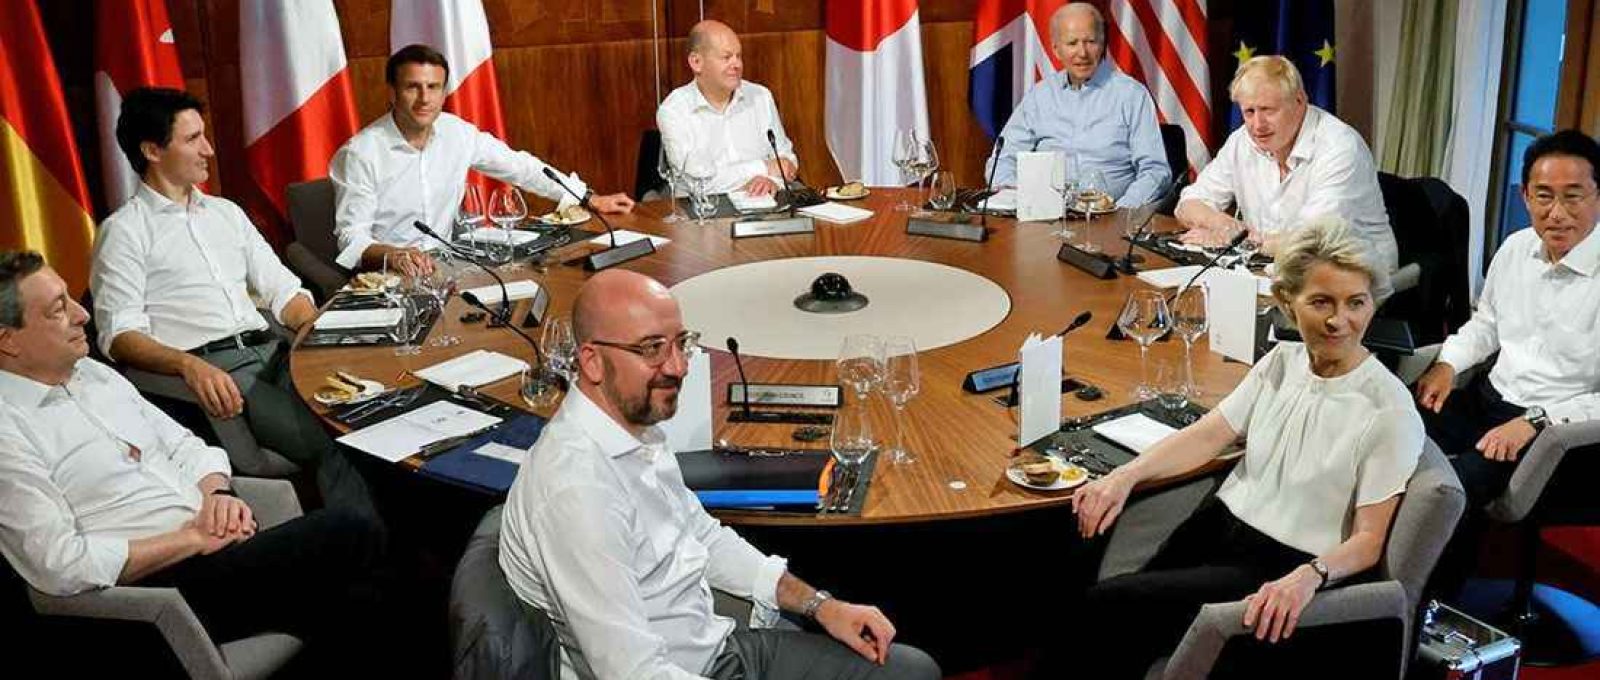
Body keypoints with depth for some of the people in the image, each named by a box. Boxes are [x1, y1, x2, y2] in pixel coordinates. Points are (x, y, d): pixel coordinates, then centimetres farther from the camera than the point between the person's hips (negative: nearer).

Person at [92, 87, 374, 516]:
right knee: (329, 444, -29)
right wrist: (188, 364, -25)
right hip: (208, 369, -5)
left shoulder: (226, 212, 24)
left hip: (270, 351, 6)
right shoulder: (124, 231, 4)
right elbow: (119, 335, -6)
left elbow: (283, 289, 21)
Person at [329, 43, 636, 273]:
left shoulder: (457, 132, 1)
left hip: (443, 263, 5)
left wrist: (590, 199, 10)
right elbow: (351, 237, -14)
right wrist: (392, 254, -37)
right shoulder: (360, 154, -13)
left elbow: (519, 166, 10)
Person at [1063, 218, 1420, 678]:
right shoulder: (1282, 363, 5)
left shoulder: (1390, 410, -13)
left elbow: (1368, 540, -14)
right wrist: (1126, 476, -12)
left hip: (1280, 570, -5)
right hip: (1218, 524, 6)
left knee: (1107, 606, -19)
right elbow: (1208, 436, 4)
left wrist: (1309, 576, -35)